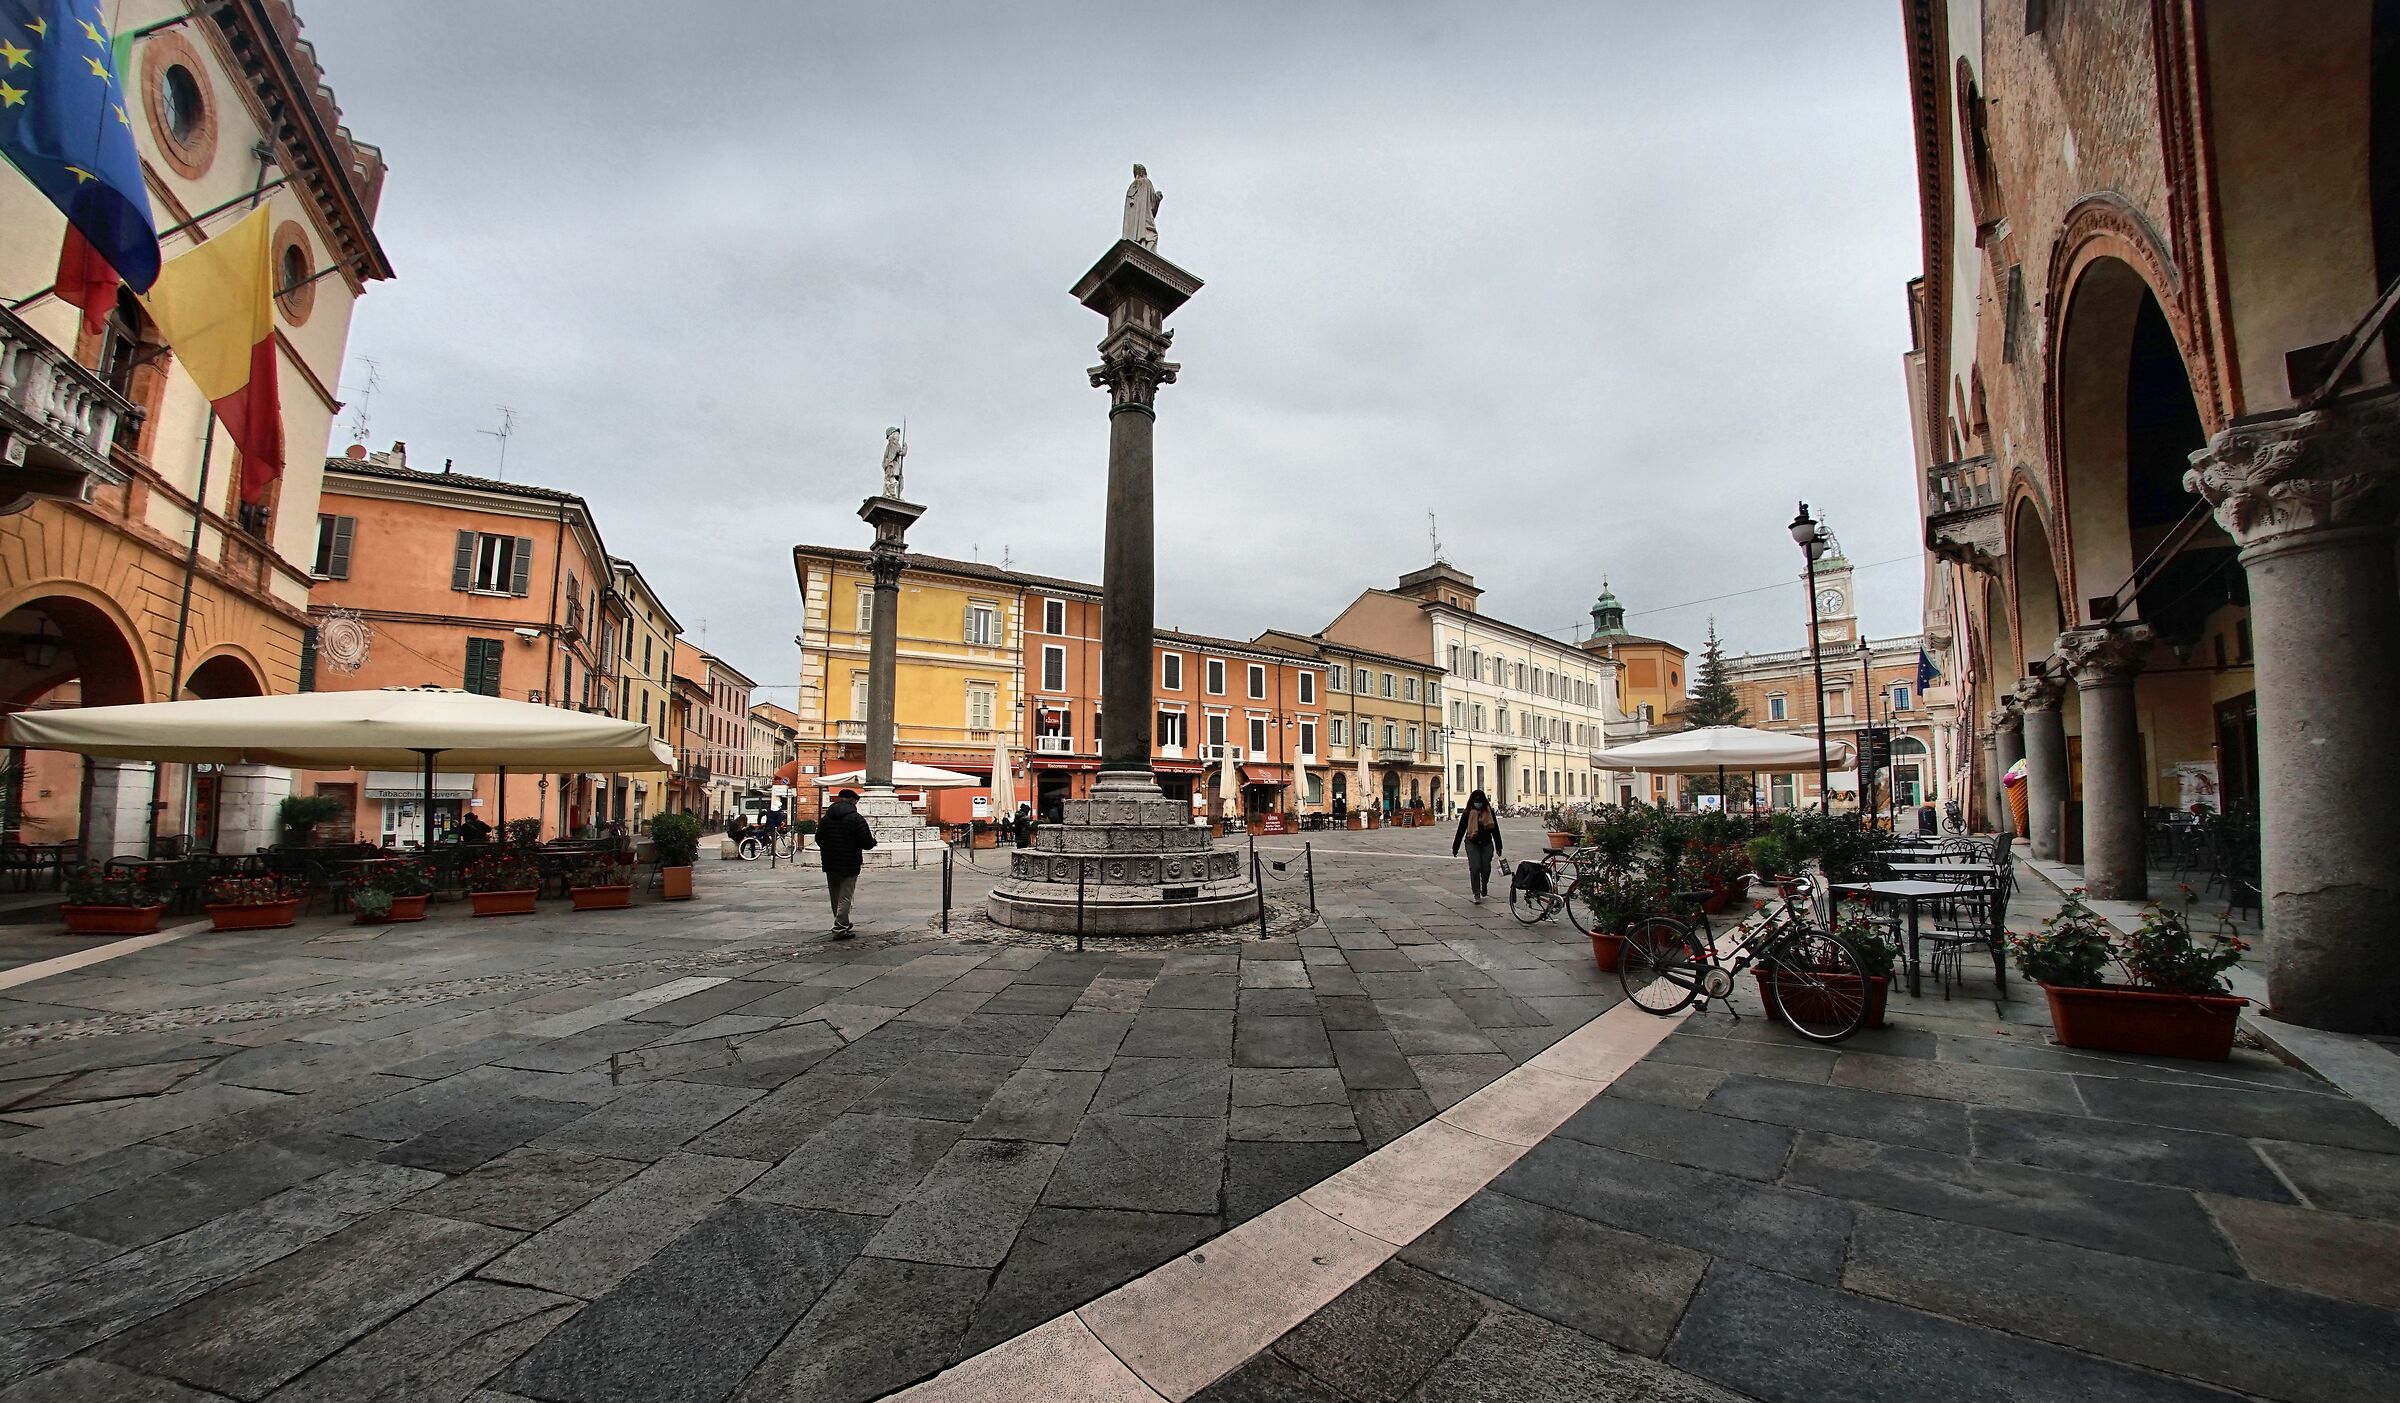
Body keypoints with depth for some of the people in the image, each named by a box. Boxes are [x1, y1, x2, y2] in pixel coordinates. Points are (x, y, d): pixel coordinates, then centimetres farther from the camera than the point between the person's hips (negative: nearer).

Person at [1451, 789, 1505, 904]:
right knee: (1475, 868, -10)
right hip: (1472, 844, -2)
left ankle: (1484, 885, 35)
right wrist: (1455, 848, 2)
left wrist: (1498, 847, 8)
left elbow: (1495, 830, 9)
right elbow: (1460, 831, 1)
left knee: (1486, 868, 4)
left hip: (1487, 844, 2)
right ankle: (1476, 894, -4)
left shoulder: (1489, 813, 3)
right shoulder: (1467, 814, -2)